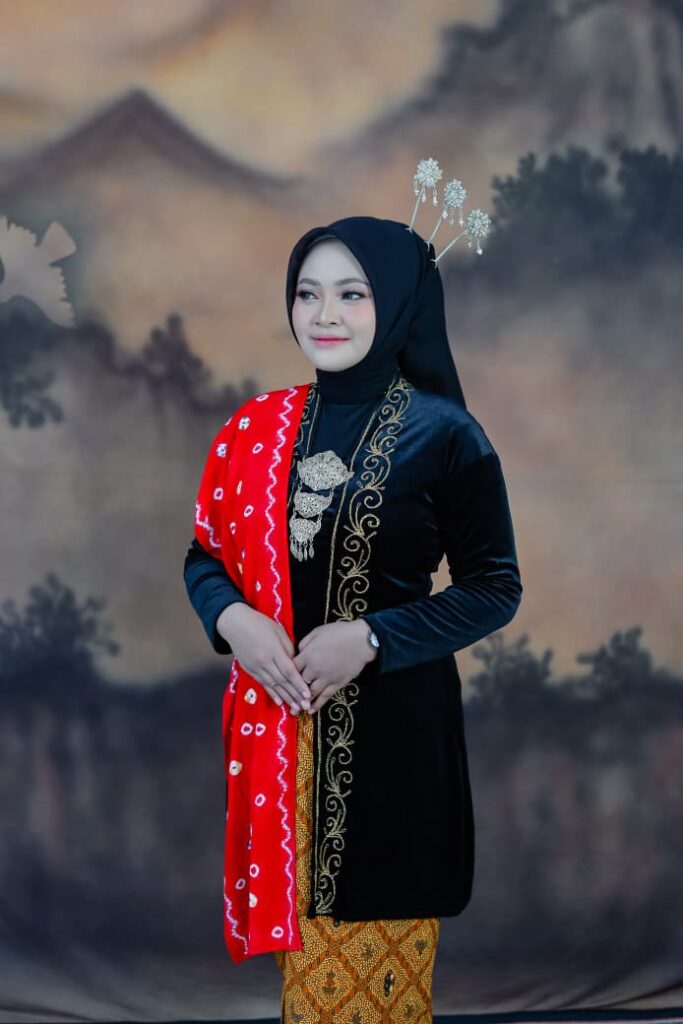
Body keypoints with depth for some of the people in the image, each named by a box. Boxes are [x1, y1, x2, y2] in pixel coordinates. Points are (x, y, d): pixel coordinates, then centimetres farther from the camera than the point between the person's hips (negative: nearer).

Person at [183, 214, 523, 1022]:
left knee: (378, 957, 6)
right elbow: (205, 554, 11)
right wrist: (233, 620, -11)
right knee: (305, 956, 11)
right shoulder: (259, 428, 5)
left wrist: (368, 639, -16)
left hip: (395, 724, -3)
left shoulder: (443, 433, -6)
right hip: (279, 726, 3)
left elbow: (494, 589, -5)